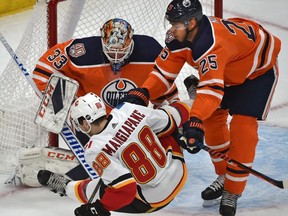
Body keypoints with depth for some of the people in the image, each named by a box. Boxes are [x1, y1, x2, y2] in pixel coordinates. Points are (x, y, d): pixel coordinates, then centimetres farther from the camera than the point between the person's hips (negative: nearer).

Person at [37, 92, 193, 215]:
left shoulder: (95, 150, -23)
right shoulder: (127, 109, -11)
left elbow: (124, 187, -26)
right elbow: (170, 121, 0)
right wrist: (185, 106, 21)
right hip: (179, 173, 4)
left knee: (92, 189, 15)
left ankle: (66, 187, 41)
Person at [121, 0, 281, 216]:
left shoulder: (213, 43, -43)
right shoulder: (180, 36, -18)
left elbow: (211, 87, -51)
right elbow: (165, 70, -13)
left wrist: (195, 121, -61)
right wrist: (143, 93, -29)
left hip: (259, 67, -9)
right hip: (229, 69, 9)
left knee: (242, 126, -16)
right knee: (212, 117, 9)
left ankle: (233, 192, -7)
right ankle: (224, 177, 27)